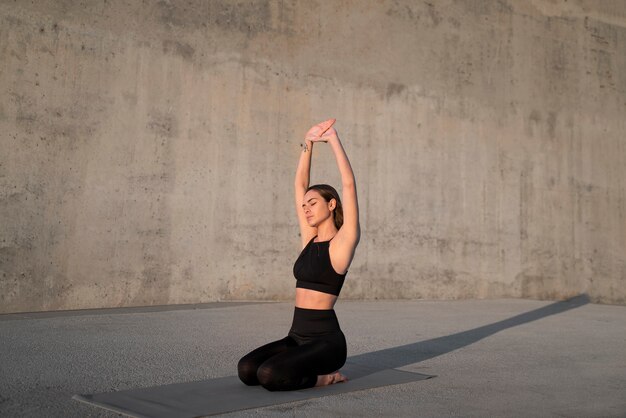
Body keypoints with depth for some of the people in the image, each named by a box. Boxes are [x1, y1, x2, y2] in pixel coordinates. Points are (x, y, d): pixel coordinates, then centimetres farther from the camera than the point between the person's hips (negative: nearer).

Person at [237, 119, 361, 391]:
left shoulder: (344, 241, -6)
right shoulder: (309, 238, 12)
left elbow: (348, 184, -13)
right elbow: (300, 185, 14)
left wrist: (333, 139, -9)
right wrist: (308, 143, 11)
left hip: (325, 339, -7)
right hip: (297, 336, 7)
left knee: (270, 374, -29)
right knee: (247, 370, -16)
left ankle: (324, 377, -2)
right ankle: (311, 369, 7)